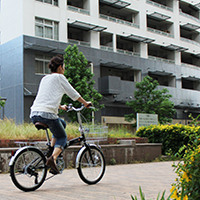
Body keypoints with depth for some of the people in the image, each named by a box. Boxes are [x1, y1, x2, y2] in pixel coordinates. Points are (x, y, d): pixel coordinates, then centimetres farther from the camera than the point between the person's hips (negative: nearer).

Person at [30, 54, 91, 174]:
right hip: (47, 114, -7)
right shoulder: (59, 77, 4)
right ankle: (53, 157, -18)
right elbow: (73, 94, 7)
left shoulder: (45, 78, 25)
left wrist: (60, 107, 49)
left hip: (34, 114, 7)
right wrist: (86, 103, 21)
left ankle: (52, 150, 18)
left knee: (62, 124, 28)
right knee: (62, 137, 9)